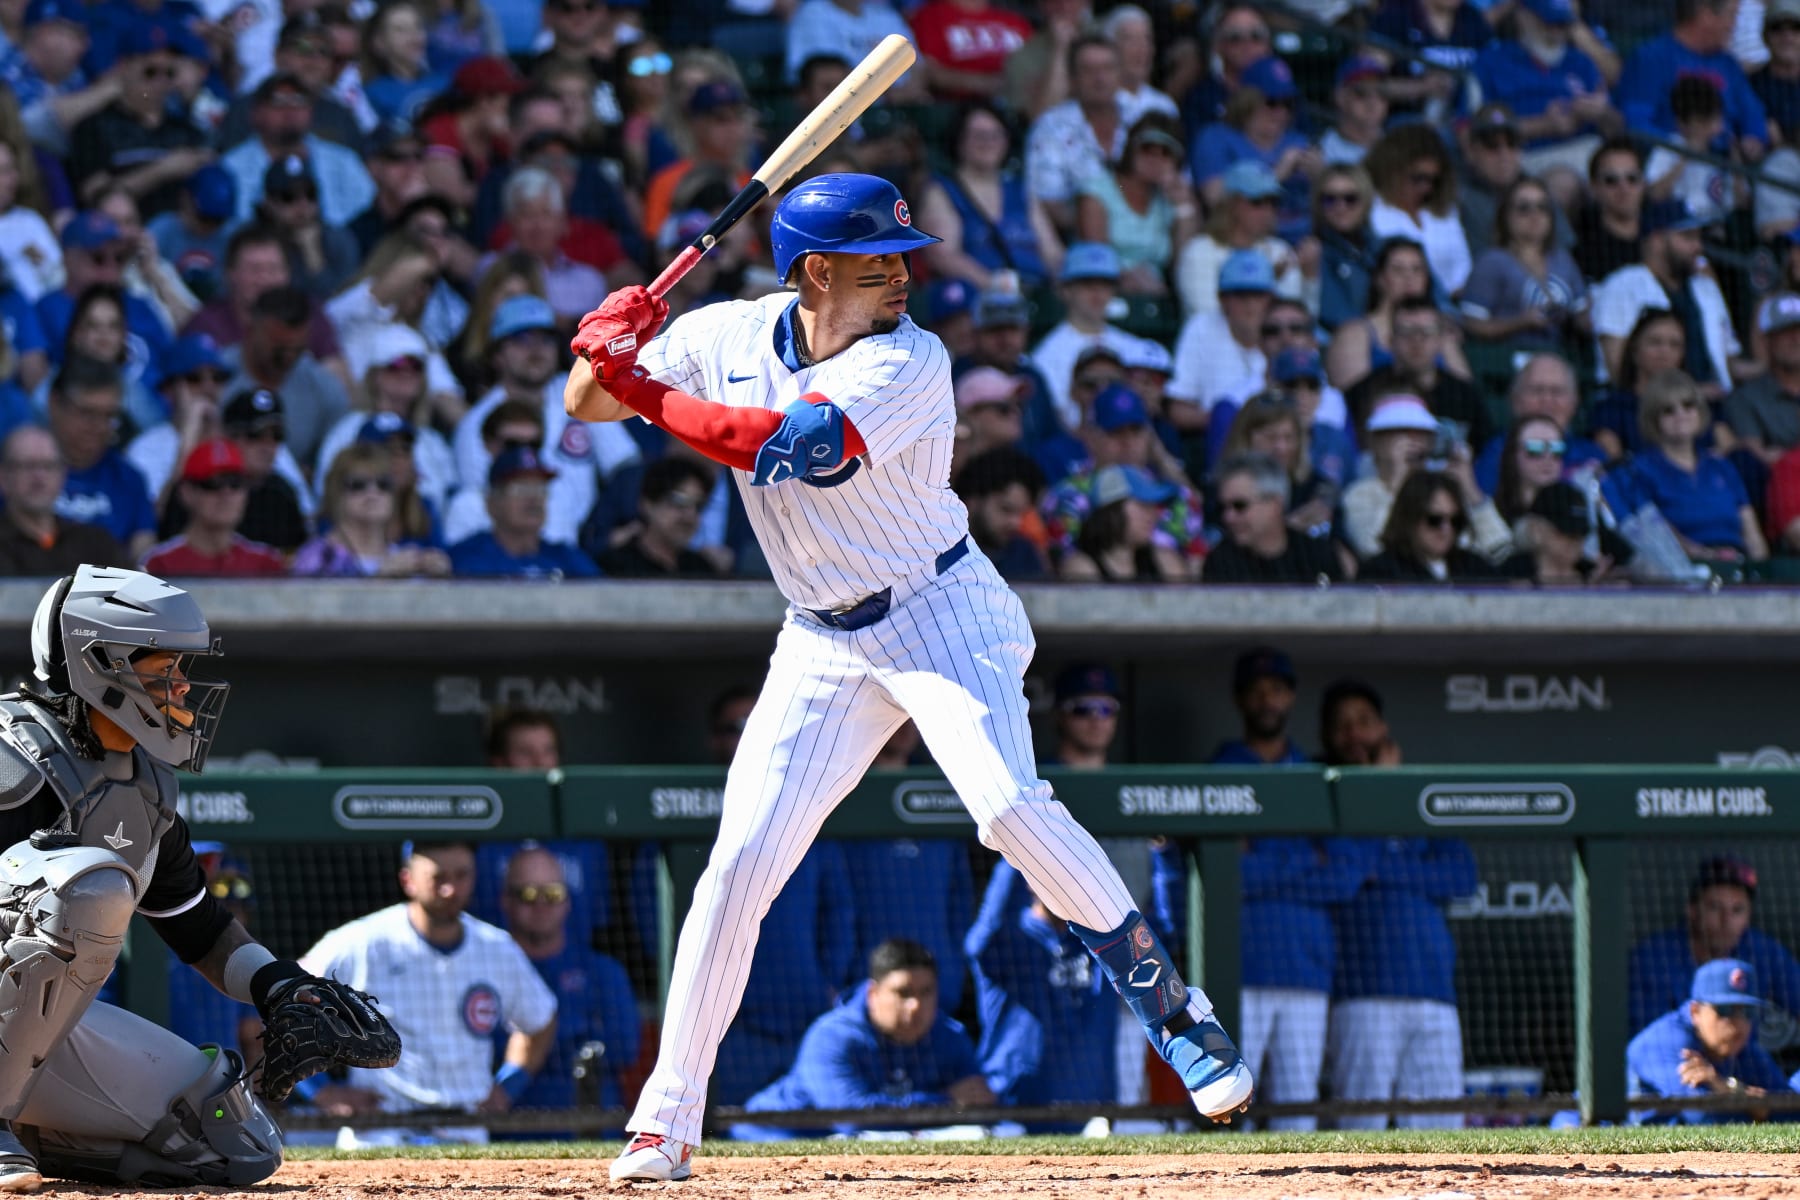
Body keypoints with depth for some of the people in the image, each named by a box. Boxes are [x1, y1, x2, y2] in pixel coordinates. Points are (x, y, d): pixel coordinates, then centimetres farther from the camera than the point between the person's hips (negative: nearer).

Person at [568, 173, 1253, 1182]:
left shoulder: (910, 361, -18)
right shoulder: (731, 337, -3)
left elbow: (800, 449, -33)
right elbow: (585, 404, 3)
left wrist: (646, 392, -29)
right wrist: (610, 352, -21)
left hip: (942, 613, -4)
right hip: (824, 640, 4)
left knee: (1009, 803, -25)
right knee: (744, 857, -3)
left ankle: (1177, 1013, -15)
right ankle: (667, 1118, 4)